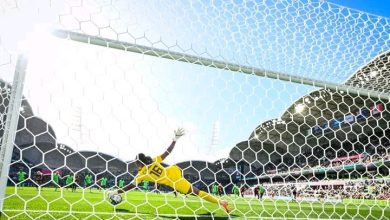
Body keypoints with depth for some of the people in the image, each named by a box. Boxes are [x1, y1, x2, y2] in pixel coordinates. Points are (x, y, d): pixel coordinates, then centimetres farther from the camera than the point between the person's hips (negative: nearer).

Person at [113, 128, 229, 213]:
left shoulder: (142, 173, -8)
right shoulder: (154, 160, 3)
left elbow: (131, 186, -8)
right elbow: (167, 152, -3)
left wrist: (116, 192, -2)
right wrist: (175, 139, 3)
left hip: (174, 181, -5)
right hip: (174, 170, 6)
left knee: (196, 191, 1)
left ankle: (220, 202, 0)